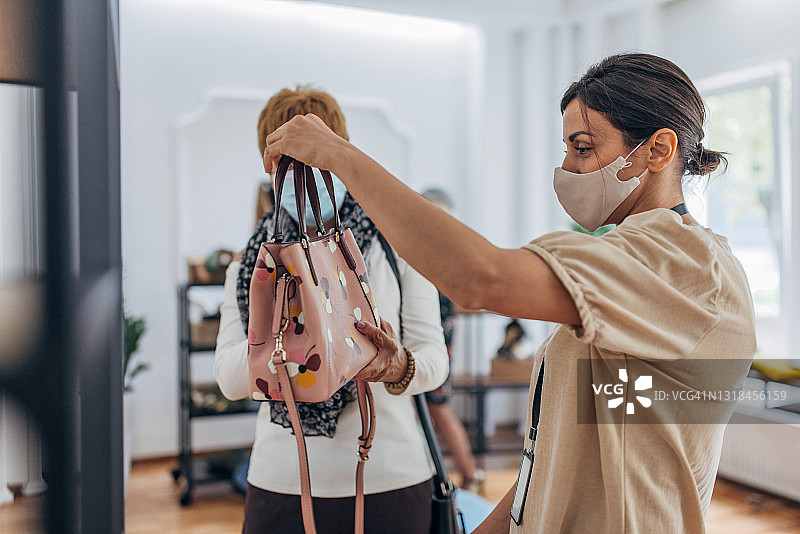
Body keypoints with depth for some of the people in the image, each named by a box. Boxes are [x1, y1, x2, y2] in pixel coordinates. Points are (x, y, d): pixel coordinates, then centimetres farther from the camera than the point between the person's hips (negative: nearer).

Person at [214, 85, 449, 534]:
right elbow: (228, 378, -5)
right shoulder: (250, 266, 5)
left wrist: (399, 365, -29)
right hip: (283, 484, 2)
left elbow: (434, 355, -6)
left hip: (392, 480, -1)